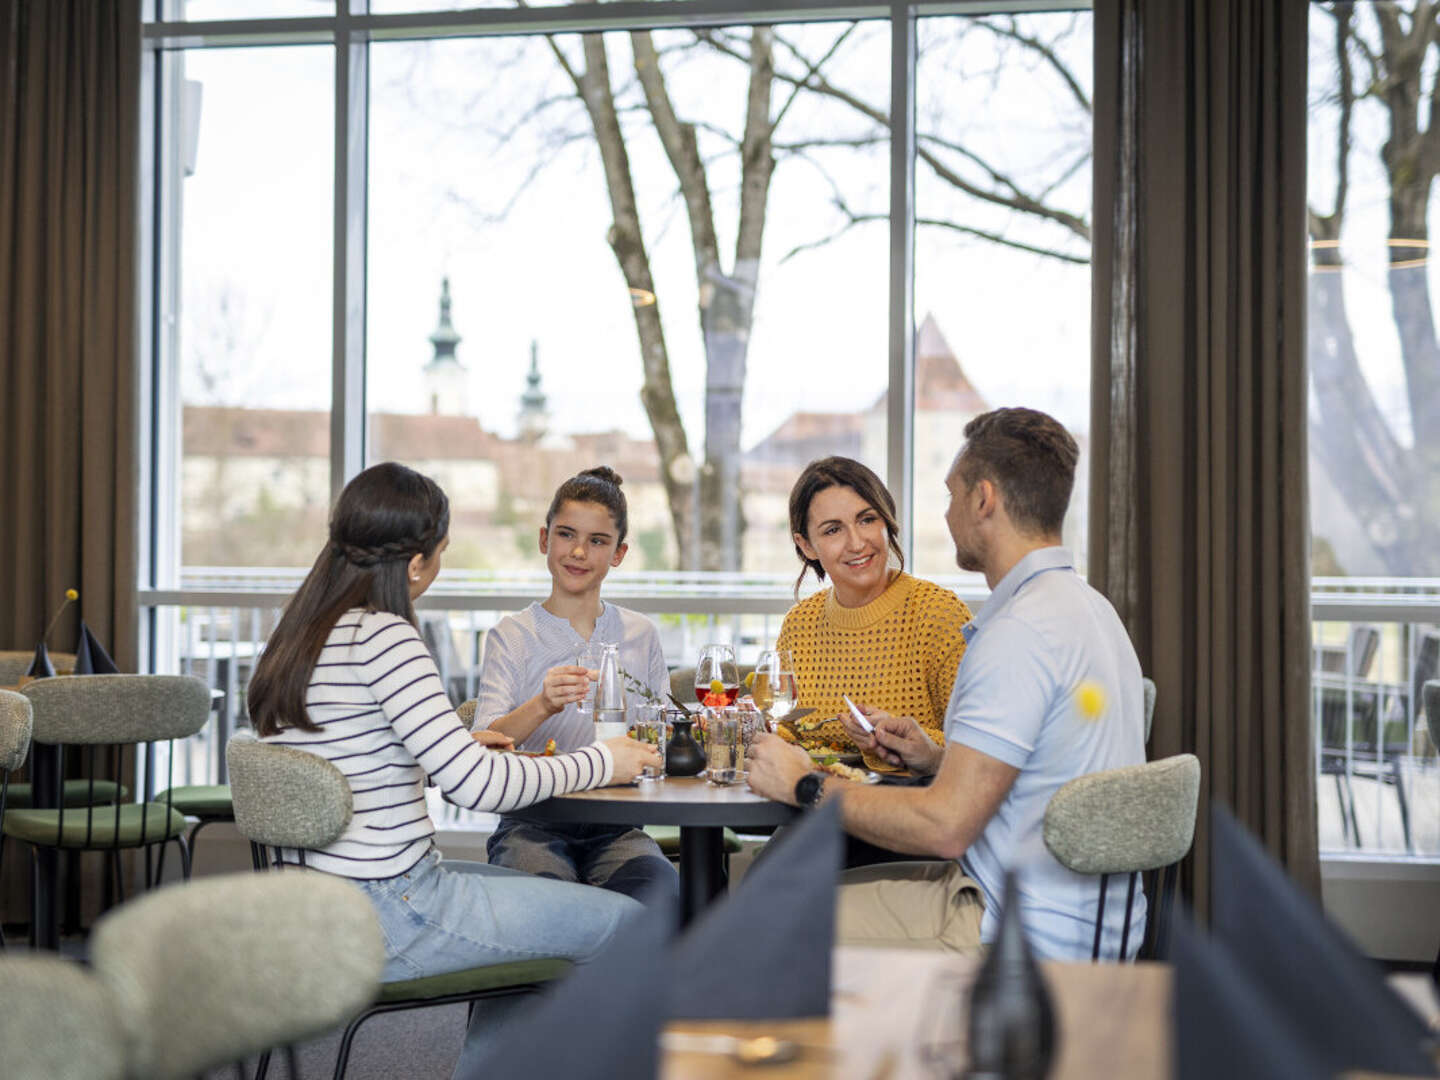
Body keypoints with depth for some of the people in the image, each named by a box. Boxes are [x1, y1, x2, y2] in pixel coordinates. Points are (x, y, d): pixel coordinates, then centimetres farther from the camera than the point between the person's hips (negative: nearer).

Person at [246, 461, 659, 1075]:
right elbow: (478, 785, -23)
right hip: (389, 919, -10)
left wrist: (457, 744, 21)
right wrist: (600, 763, -10)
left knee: (539, 896, 30)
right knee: (628, 926, -1)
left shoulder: (300, 635, 8)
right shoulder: (382, 637, -20)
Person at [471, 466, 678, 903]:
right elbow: (484, 744, -8)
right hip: (532, 823, -2)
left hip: (615, 827, 2)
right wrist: (542, 706, -27)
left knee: (661, 890, -31)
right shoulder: (512, 635, 5)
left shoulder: (640, 634, 15)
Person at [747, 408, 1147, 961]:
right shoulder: (1087, 606, 12)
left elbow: (946, 826, -24)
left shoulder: (1022, 633, -22)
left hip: (1030, 943, -10)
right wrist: (934, 759, 11)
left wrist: (806, 785, -12)